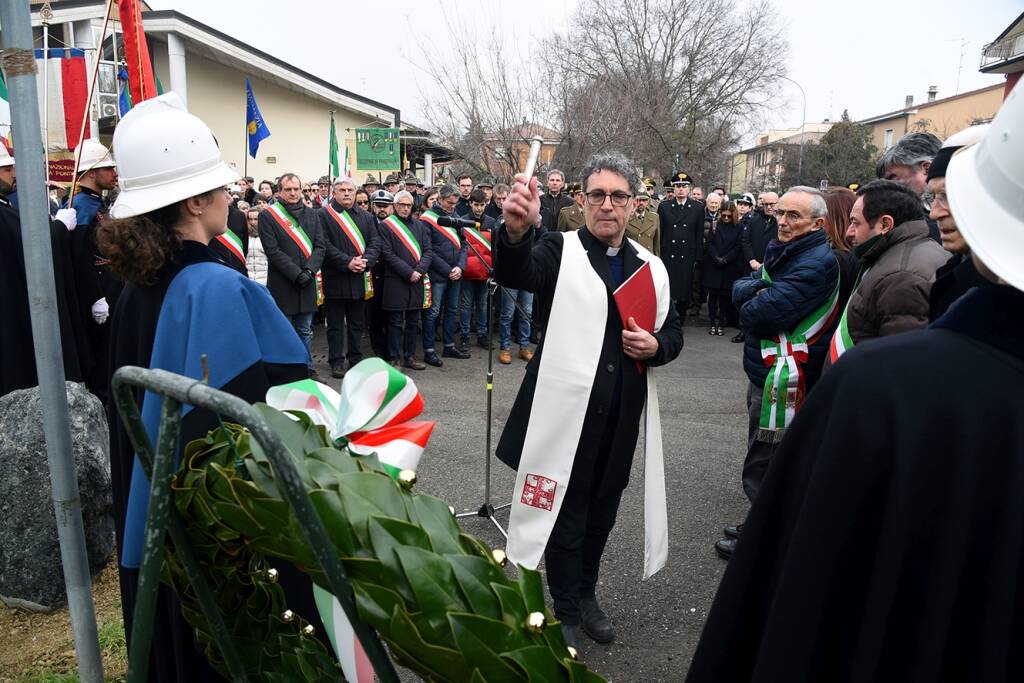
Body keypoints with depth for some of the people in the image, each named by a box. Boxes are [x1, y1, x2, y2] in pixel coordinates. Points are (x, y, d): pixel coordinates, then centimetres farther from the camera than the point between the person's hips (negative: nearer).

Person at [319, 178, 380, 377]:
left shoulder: (365, 216, 13)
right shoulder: (324, 215, -2)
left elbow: (375, 242, 6)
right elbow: (325, 245, -11)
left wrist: (365, 261, -12)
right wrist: (347, 262, -18)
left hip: (359, 278, 4)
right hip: (335, 278, -4)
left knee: (357, 323, 13)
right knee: (335, 324, 3)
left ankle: (356, 359, 23)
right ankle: (337, 362, 11)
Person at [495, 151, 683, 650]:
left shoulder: (650, 267, 8)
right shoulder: (560, 250, -6)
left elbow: (673, 331, 17)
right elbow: (515, 274, -28)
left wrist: (656, 346, -8)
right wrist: (516, 231, -50)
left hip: (622, 417, 5)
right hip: (568, 410, -4)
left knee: (602, 512, 20)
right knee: (566, 512, 9)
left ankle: (586, 594, 42)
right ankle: (566, 610, 30)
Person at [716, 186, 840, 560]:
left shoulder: (817, 263, -20)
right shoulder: (779, 252, 10)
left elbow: (759, 314, -28)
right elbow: (738, 289, 3)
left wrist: (749, 307, -7)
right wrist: (759, 285, -16)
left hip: (784, 379, -10)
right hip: (765, 371, 10)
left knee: (764, 465, 3)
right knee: (763, 458, 22)